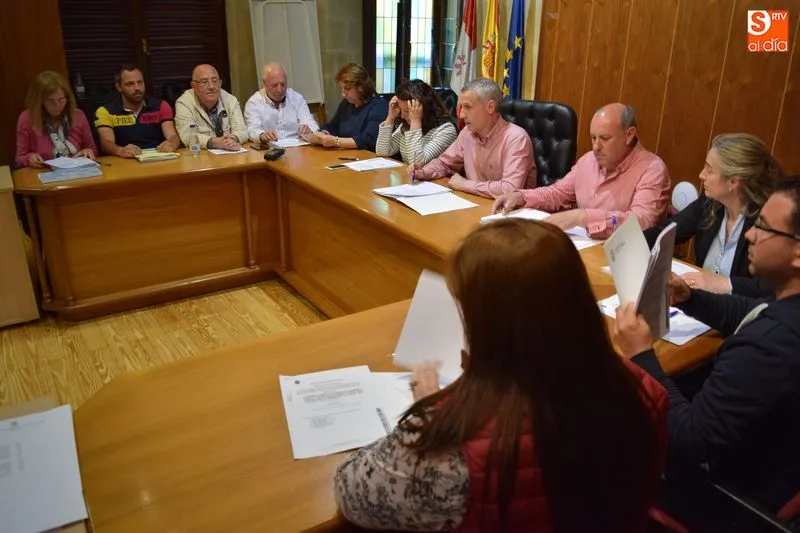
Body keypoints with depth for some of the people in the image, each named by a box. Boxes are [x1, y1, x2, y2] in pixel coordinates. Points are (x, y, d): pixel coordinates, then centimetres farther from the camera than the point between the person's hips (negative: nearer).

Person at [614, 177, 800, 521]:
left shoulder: (770, 347, -39)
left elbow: (683, 444, -31)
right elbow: (751, 314, 13)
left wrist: (641, 355, -24)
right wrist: (690, 299, -2)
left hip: (741, 493, -7)